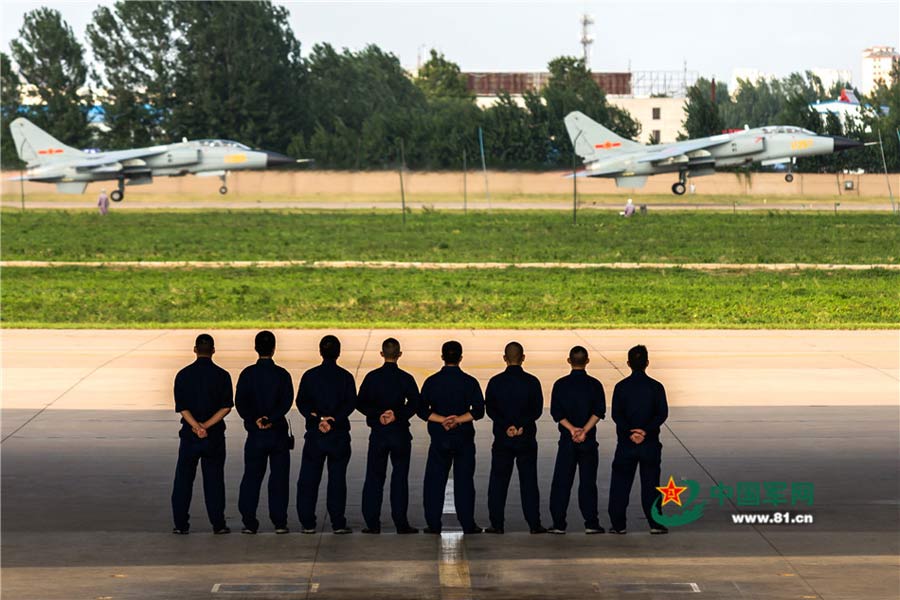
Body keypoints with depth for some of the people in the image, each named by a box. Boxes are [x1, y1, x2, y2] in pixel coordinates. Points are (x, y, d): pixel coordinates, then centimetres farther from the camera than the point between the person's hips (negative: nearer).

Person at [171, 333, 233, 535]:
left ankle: (181, 524, 7)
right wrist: (206, 426, -11)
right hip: (214, 435, 0)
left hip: (189, 435, 0)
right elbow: (226, 407, -9)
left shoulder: (183, 375, -1)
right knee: (214, 480, 5)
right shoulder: (222, 375, -3)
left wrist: (197, 426, -14)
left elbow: (182, 407, -8)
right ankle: (218, 524, 4)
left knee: (183, 480, 8)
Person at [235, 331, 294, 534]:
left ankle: (249, 522, 3)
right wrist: (271, 419, -18)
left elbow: (240, 402, -9)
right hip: (278, 432, -1)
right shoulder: (282, 374, -3)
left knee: (251, 477, 7)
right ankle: (279, 522, 3)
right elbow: (287, 401, -14)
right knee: (279, 477, 5)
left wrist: (254, 420, -14)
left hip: (255, 433, 1)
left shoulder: (248, 374, -1)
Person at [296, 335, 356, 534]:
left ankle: (307, 523, 5)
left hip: (314, 435, 1)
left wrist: (317, 419, -12)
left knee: (308, 479, 7)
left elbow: (301, 402, -5)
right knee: (337, 479, 4)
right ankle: (338, 523, 2)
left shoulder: (309, 376, 2)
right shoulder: (345, 377, -1)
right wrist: (333, 419, -15)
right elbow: (351, 404, -10)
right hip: (339, 435, -1)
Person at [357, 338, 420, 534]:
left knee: (374, 477, 7)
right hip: (400, 433, -1)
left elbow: (361, 403, -5)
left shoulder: (372, 377, -1)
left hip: (378, 433, 1)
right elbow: (414, 403, -13)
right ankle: (400, 522, 2)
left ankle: (372, 523, 5)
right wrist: (398, 415, -13)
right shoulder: (405, 378, -4)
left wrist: (378, 415, -8)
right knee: (400, 477, 4)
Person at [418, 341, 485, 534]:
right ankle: (467, 524, 4)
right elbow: (478, 411, -9)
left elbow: (422, 410, -5)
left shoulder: (431, 382, -1)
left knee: (434, 481, 7)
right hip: (464, 438, 0)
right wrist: (458, 420, -11)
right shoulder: (469, 382, -3)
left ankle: (433, 524, 4)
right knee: (464, 481, 5)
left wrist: (442, 420, -10)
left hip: (439, 438, 0)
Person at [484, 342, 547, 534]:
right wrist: (521, 425, -9)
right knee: (528, 482, 5)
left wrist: (506, 426, -9)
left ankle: (496, 524, 5)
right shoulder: (531, 382, -5)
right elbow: (537, 410, -7)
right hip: (526, 439, 0)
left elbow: (490, 410, -4)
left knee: (498, 481, 6)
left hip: (502, 439, 0)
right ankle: (534, 524, 4)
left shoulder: (495, 382, -3)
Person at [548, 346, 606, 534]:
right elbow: (599, 411, -10)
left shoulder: (560, 385, 0)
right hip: (589, 441, 0)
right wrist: (584, 430, -15)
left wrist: (572, 429, -14)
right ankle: (591, 523, 1)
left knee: (561, 482, 4)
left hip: (566, 440, 0)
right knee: (588, 482, 4)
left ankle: (559, 524, 3)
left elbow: (556, 412, -8)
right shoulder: (594, 385, -1)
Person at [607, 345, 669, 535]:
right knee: (650, 484, 5)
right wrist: (646, 430, -15)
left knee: (620, 483, 7)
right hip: (650, 443, 0)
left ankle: (618, 524, 6)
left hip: (626, 443, 0)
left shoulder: (621, 387, -2)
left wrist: (629, 433, -13)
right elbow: (662, 414, -10)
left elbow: (616, 414, -9)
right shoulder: (656, 387, -2)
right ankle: (655, 524, 2)